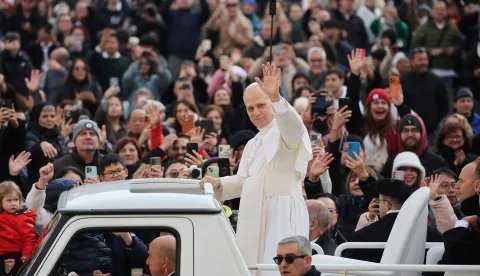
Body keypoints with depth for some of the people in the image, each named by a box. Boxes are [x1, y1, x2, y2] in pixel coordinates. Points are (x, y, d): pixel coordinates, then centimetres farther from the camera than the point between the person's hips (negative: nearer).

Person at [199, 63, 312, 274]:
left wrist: (276, 98, -45)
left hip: (282, 216, -8)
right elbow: (242, 181, 23)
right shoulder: (253, 144, 23)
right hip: (252, 219, 8)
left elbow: (293, 128, -28)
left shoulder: (286, 132, -4)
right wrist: (219, 184, 2)